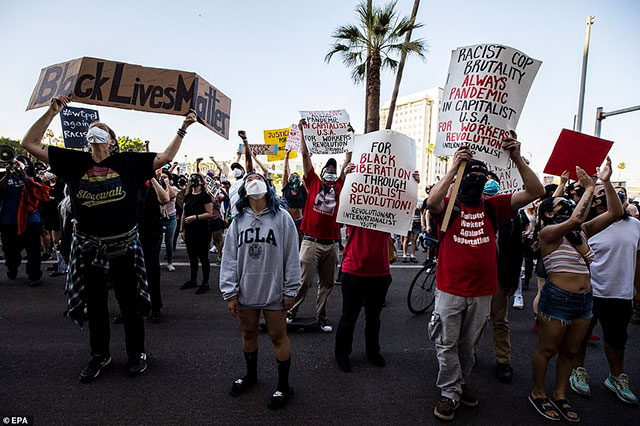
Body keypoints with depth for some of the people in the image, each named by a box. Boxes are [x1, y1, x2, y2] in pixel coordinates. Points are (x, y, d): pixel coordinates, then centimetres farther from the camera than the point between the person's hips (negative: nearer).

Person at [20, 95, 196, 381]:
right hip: (88, 247, 2)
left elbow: (165, 157, -3)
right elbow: (29, 144, 3)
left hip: (125, 247, -2)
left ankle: (136, 353, 28)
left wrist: (182, 129, -8)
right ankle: (100, 355, 34)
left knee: (130, 303, 10)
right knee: (95, 304, 16)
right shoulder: (74, 161, 2)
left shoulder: (128, 162, -3)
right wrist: (52, 112, -3)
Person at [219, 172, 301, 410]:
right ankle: (251, 375, 43)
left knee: (278, 337, 8)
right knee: (248, 333, 20)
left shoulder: (281, 217, -7)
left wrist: (290, 291, -5)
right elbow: (229, 258, 2)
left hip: (274, 291, -3)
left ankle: (283, 386, 27)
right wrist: (230, 293, -2)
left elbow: (291, 256, -6)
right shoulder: (239, 220, 2)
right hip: (246, 290, 4)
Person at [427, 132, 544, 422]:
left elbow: (536, 192, -3)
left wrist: (517, 158, -13)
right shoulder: (449, 206, -5)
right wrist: (453, 167, -27)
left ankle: (462, 384, 40)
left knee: (468, 344, 20)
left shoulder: (493, 207, 2)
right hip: (450, 290, -3)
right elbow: (431, 202, -30)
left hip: (482, 292, 3)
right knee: (447, 344, 8)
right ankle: (451, 393, 25)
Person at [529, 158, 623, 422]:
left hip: (584, 300, 7)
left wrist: (606, 182, -4)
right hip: (557, 298, -7)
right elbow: (575, 220, -30)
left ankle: (560, 396, 33)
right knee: (547, 349, 6)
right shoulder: (548, 232, -12)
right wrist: (589, 187, -20)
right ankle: (538, 394, 24)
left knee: (569, 351, 17)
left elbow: (615, 213, 4)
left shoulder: (584, 231, 9)